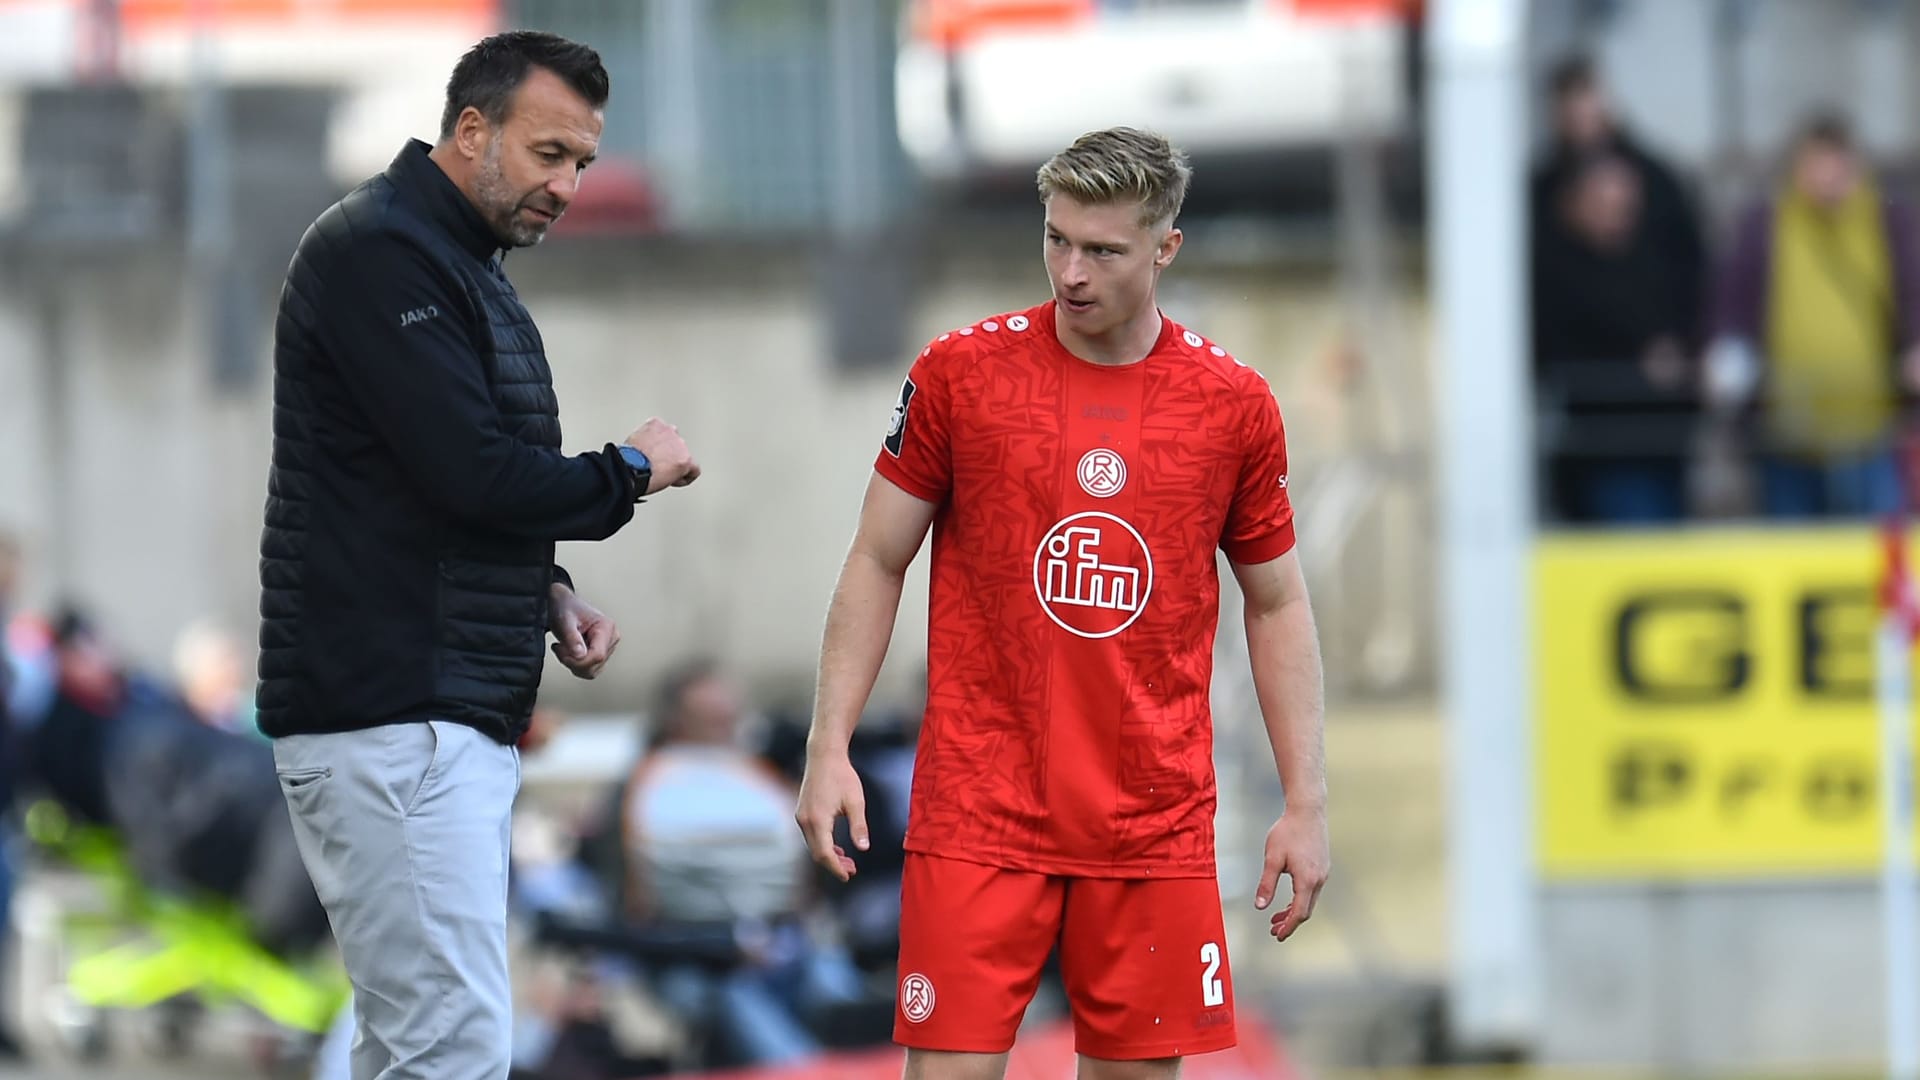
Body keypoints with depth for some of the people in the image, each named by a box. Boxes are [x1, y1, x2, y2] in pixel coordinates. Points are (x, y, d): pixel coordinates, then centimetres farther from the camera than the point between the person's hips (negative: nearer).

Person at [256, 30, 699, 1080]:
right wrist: (630, 471, -4)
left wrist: (548, 595, 8)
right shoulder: (379, 253, -12)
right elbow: (473, 473, -20)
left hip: (457, 716, 11)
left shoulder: (463, 270, 20)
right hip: (392, 717, -11)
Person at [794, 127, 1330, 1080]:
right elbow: (876, 564, 5)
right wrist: (829, 746, -4)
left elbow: (1276, 606, 11)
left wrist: (1306, 800, 5)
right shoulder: (960, 372, -1)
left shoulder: (1234, 404, 2)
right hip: (980, 813, -1)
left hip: (1155, 820, 1)